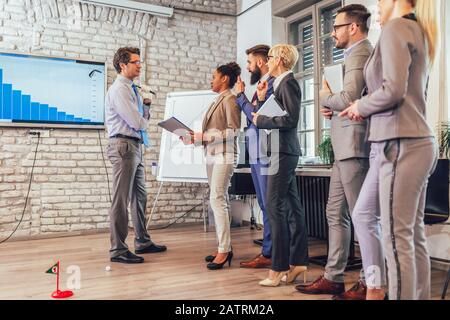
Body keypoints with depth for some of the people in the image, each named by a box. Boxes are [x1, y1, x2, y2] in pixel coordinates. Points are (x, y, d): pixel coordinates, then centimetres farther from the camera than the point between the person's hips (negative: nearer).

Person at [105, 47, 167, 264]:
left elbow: (144, 118, 17)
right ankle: (118, 250, 2)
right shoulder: (119, 89, -11)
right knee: (121, 199, -6)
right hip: (124, 146, -10)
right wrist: (145, 120, 4)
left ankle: (143, 242, 28)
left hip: (136, 147, 10)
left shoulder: (131, 89, 19)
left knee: (139, 197, 16)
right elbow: (137, 122, -18)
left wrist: (146, 107, -1)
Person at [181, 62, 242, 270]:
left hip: (224, 155, -9)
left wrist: (203, 136, -16)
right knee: (219, 201, 8)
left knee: (217, 199, -14)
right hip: (212, 155, 9)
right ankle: (224, 247, 13)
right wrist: (196, 137, 4)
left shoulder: (230, 99, -5)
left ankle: (224, 250, -10)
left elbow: (233, 131, -15)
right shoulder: (218, 101, 20)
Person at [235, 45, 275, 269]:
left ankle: (268, 254, 3)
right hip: (256, 154, 10)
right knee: (265, 206, 13)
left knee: (269, 205, -4)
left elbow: (257, 116, -16)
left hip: (265, 154, -10)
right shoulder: (262, 84, 19)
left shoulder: (271, 83, -10)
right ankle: (268, 251, 21)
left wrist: (241, 95, -5)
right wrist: (241, 96, 10)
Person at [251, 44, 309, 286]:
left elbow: (291, 118, -19)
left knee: (275, 206, -9)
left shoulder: (288, 82, -9)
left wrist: (261, 120, -11)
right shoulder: (281, 83, 19)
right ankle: (298, 261, 18)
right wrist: (262, 98, 9)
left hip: (283, 151, -10)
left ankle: (279, 267, -2)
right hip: (282, 150, 10)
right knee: (291, 207, 10)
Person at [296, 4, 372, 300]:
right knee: (336, 214, 11)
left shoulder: (360, 54, -9)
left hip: (355, 146, -10)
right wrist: (335, 109, 10)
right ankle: (333, 278, 19)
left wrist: (326, 98, -3)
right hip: (346, 148, 10)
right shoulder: (359, 54, 22)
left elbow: (350, 99, -23)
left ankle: (370, 285, 8)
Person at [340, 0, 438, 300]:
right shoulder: (418, 31, 22)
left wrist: (361, 106, -1)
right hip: (415, 143, 10)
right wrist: (365, 108, 10)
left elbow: (393, 90, -18)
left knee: (396, 235, -5)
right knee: (364, 215, 13)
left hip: (401, 144, -10)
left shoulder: (396, 28, -6)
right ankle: (375, 287, 21)